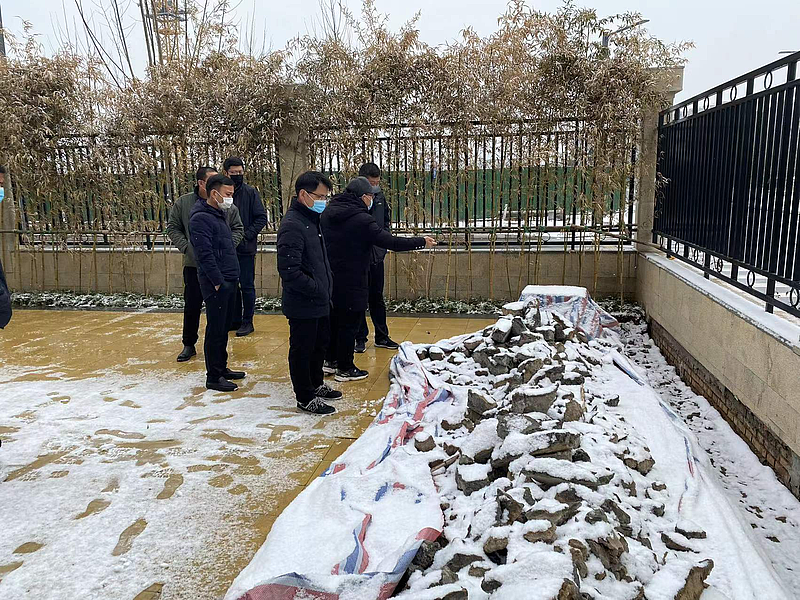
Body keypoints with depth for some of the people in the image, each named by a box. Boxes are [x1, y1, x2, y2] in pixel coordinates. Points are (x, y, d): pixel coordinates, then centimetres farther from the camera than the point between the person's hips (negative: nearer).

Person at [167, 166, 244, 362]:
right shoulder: (183, 203, -1)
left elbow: (238, 229, 6)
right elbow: (173, 227, 7)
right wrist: (186, 247, -7)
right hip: (194, 265, 0)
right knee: (192, 306, 9)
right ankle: (189, 345, 24)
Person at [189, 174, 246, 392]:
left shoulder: (219, 214, 16)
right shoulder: (201, 218, -14)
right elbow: (205, 254, -20)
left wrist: (231, 281, 17)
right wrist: (219, 282, -19)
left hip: (228, 282, 9)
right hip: (216, 284, -9)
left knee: (223, 328, 17)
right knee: (215, 330, -2)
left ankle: (222, 368, 28)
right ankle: (213, 377, 6)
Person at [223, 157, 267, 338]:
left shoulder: (251, 192, -4)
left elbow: (261, 218, -6)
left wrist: (247, 234, -16)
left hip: (245, 248, -3)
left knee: (247, 286, 3)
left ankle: (247, 321, 13)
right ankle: (235, 319, 25)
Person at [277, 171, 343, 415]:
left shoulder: (311, 220, 11)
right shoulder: (292, 226, -22)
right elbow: (289, 271, -27)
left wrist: (325, 288, 13)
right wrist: (318, 289, -19)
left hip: (319, 303, 10)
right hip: (302, 305, -10)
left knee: (320, 343, 22)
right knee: (302, 350, 5)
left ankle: (316, 385, 41)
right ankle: (305, 398, 19)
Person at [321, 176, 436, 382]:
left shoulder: (327, 213, 5)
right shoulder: (362, 220, -20)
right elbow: (391, 242, -20)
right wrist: (422, 242, -11)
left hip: (329, 278, 8)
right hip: (351, 281, -8)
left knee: (334, 319, 20)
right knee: (349, 323, 3)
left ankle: (330, 361, 33)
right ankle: (345, 369, 12)